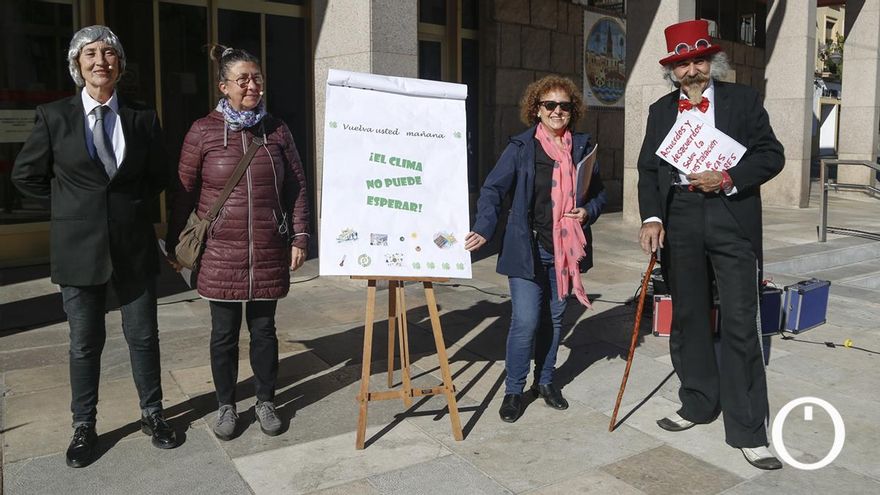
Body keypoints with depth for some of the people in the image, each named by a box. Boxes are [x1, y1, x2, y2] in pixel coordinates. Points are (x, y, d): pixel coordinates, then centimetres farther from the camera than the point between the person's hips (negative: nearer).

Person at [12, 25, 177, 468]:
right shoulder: (54, 116, -1)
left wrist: (133, 205, 6)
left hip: (133, 245, 1)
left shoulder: (143, 119, 2)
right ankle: (84, 427, 26)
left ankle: (152, 414, 26)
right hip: (79, 246, -1)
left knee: (144, 335, 9)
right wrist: (71, 204, 6)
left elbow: (158, 175, 15)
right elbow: (26, 176, 7)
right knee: (85, 343, 10)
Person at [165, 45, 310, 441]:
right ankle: (226, 405, 27)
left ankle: (265, 402, 27)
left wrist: (299, 236, 2)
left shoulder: (276, 130, 4)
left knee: (263, 329, 11)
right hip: (220, 252, -1)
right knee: (224, 332, 10)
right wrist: (173, 243, 5)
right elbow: (184, 192, 2)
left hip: (269, 252, 1)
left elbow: (296, 186, 7)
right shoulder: (203, 131, -2)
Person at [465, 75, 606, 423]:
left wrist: (588, 212, -5)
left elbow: (599, 193, 16)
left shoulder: (582, 147, 8)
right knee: (525, 321, -8)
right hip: (528, 248, -4)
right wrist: (484, 228, -23)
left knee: (554, 319, 14)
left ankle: (545, 381, 32)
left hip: (566, 249, 4)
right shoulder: (521, 147, -3)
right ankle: (513, 390, 11)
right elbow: (493, 189, -8)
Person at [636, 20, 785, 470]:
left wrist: (728, 179, -15)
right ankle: (698, 403, 29)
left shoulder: (743, 99, 4)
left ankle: (747, 429, 5)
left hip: (731, 217, -3)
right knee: (688, 317, 12)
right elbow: (648, 169, 7)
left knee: (740, 323, -5)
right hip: (680, 218, 3)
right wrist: (651, 217, -9)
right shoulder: (661, 111, 11)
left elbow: (771, 155, 1)